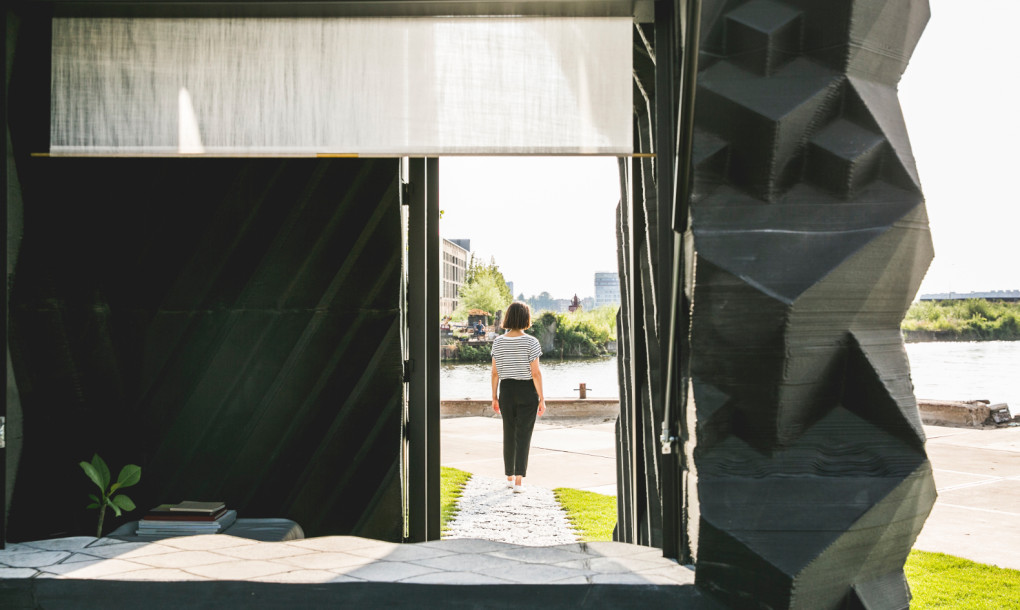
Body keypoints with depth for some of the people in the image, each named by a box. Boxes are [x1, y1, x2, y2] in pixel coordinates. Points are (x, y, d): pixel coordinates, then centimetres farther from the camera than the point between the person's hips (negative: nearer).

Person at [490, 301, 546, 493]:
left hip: (506, 391, 4)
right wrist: (542, 399, -8)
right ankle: (519, 480, -10)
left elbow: (494, 372, 2)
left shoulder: (498, 342, -1)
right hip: (527, 391, -3)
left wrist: (494, 396, 11)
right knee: (523, 436, -1)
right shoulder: (531, 342, -12)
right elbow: (535, 373, -14)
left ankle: (510, 477, 25)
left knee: (509, 434, 16)